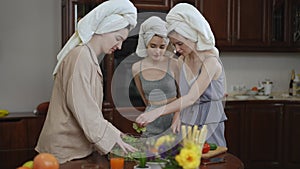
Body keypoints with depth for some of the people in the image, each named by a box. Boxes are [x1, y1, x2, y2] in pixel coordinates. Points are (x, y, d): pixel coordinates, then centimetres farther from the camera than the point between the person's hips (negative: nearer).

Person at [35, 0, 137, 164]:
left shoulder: (90, 58, 15)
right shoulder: (81, 56, -15)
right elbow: (80, 105, -22)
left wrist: (113, 132, 7)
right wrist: (111, 137, -17)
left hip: (77, 147, 9)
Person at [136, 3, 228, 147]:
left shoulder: (210, 61, -18)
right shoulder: (181, 61, 4)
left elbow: (191, 98, -28)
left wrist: (157, 112, -35)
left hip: (208, 124, -6)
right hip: (186, 122, 6)